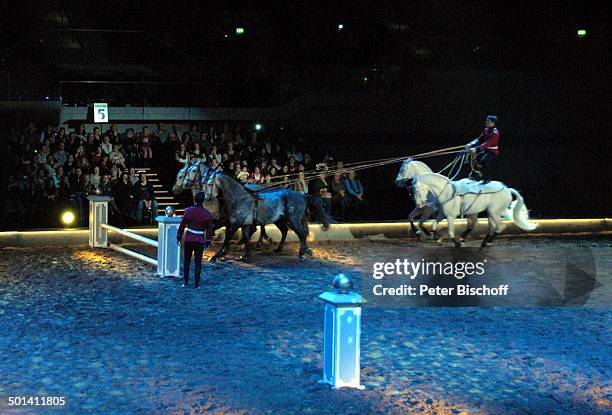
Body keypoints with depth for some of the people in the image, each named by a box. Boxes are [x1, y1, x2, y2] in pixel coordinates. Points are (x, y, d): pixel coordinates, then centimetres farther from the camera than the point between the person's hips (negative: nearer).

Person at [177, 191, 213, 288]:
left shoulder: (188, 211, -11)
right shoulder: (207, 214, -7)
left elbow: (182, 225, -5)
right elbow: (209, 230, -1)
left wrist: (179, 237, 7)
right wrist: (208, 242, 9)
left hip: (189, 239, 0)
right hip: (200, 240, 0)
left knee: (187, 261, 13)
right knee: (198, 262, 9)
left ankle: (186, 282, 13)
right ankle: (197, 284, 8)